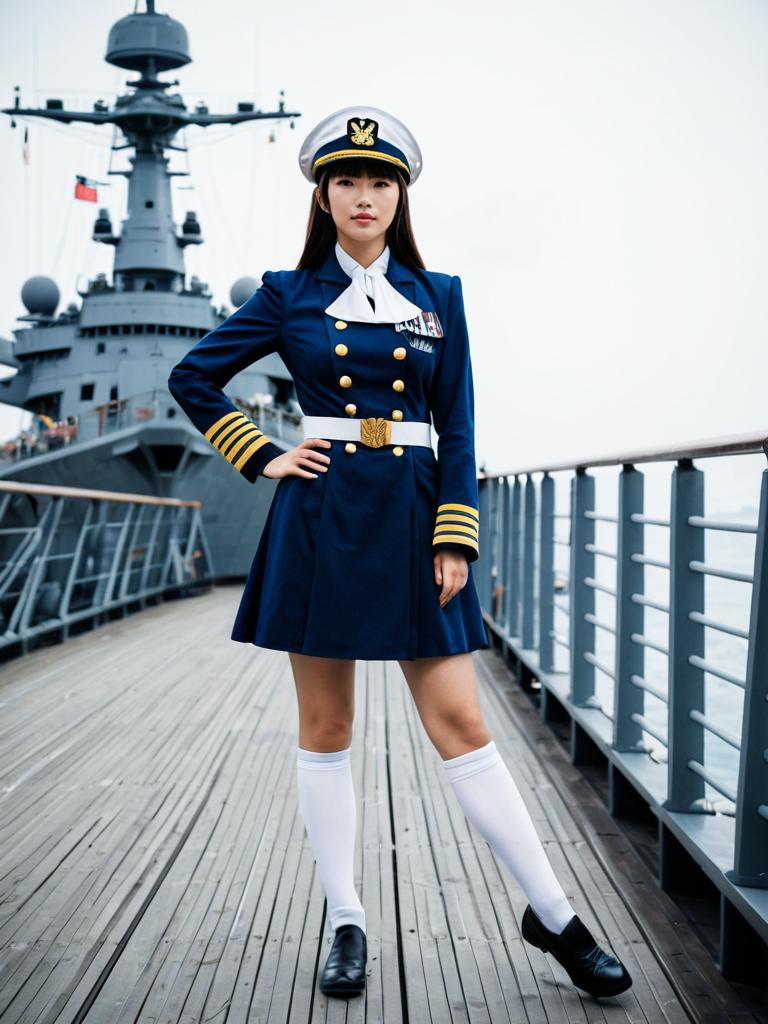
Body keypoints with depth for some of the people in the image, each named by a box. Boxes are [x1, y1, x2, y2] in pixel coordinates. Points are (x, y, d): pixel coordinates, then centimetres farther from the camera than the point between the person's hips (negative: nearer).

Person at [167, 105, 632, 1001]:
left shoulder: (438, 298, 8)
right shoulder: (289, 296, 5)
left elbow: (457, 430, 5)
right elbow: (192, 377, 12)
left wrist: (455, 541, -3)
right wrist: (262, 460, 3)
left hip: (410, 516, 0)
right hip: (319, 518, 0)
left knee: (459, 723, -1)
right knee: (325, 729, 6)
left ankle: (553, 916, 9)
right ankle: (346, 925, 18)